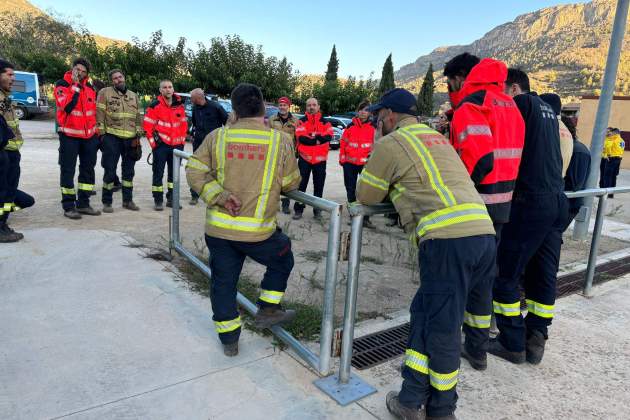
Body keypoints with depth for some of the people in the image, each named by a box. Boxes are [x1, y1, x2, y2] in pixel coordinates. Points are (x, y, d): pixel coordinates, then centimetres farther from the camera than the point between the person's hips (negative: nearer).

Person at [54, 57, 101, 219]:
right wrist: (75, 86, -20)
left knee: (88, 168, 10)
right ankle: (68, 206, 5)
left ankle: (83, 203, 20)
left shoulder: (90, 87, 11)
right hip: (69, 135, -6)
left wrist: (96, 132, 15)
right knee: (68, 170, -2)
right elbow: (67, 106, -23)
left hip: (89, 135, 6)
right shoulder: (62, 85, -6)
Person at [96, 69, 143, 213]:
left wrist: (138, 135, 8)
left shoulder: (134, 96, 15)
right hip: (112, 137, -4)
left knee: (129, 171, 11)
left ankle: (127, 200, 21)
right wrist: (101, 134, -10)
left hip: (130, 139, 5)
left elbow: (138, 117, 16)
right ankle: (107, 202, 8)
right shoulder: (105, 93, 0)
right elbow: (99, 114, -4)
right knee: (110, 171, -2)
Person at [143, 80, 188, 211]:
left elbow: (184, 124, 16)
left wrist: (182, 140, 9)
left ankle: (171, 199, 23)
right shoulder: (155, 106, -7)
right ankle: (158, 200, 7)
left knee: (174, 173, 12)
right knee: (158, 173, -1)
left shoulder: (180, 105, 8)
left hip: (177, 145, 5)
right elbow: (147, 126, -7)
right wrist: (153, 141, -10)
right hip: (161, 145, -5)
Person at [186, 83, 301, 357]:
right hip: (258, 231, -2)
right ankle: (268, 310, 30)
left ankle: (229, 339, 28)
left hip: (219, 228, 3)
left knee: (223, 282, 17)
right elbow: (292, 183, 2)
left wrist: (219, 196, -9)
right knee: (282, 261, 26)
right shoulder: (281, 141, -7)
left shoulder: (217, 137, -2)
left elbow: (195, 172, -5)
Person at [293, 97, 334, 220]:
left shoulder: (325, 122, 6)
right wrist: (318, 139, -16)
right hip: (304, 158, -2)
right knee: (301, 185, 3)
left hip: (320, 159, 2)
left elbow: (328, 137, -12)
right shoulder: (302, 121, 0)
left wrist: (310, 137, -20)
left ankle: (317, 209, 22)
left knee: (319, 185, 10)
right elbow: (301, 138, -16)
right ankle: (298, 209, 11)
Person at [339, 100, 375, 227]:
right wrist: (342, 159, 4)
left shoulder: (373, 127, 2)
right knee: (351, 189, 10)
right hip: (350, 162, 2)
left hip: (366, 163, -2)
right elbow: (343, 143, 6)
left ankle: (365, 218, 1)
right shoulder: (350, 126, 4)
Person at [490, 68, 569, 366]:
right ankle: (535, 341, 20)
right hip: (558, 201, 9)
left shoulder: (522, 104, -4)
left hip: (531, 203, -9)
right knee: (544, 275, 12)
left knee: (505, 274, 0)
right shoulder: (547, 110, 20)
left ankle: (513, 344, 7)